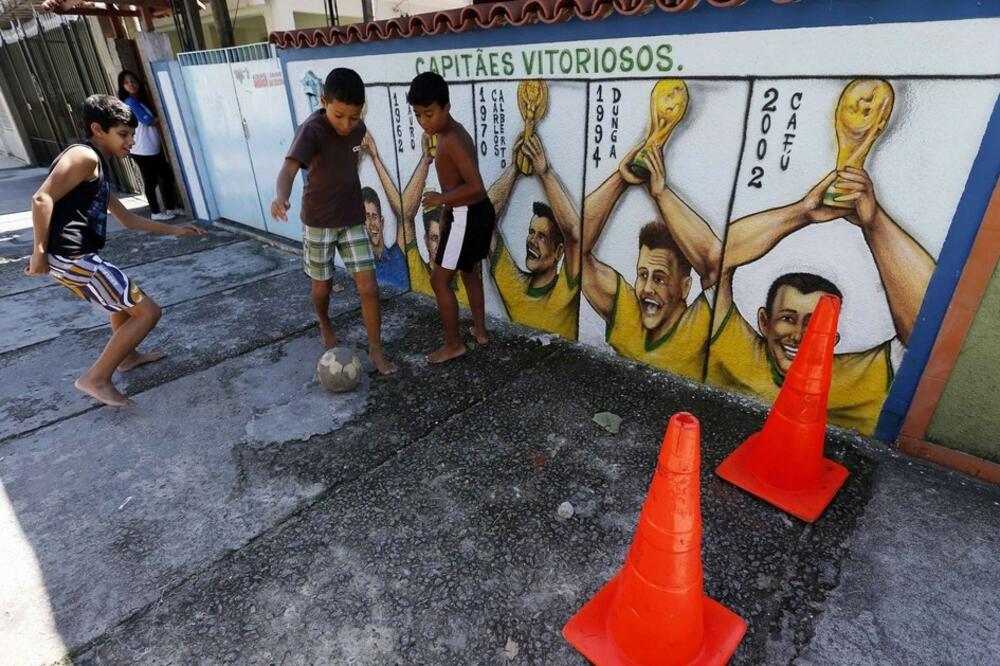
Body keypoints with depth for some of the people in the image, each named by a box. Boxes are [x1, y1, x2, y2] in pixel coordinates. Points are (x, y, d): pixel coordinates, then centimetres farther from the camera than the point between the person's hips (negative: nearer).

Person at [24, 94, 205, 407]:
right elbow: (42, 199, -21)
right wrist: (39, 251, -17)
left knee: (127, 297, 34)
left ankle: (128, 356, 53)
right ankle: (96, 378, 2)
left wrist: (174, 230, 30)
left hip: (77, 257, 11)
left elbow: (128, 219, 29)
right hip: (73, 259, -11)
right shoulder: (84, 156, -10)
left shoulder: (98, 168, 21)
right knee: (147, 311, -7)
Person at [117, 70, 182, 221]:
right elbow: (148, 121, -16)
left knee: (167, 176, 12)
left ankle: (171, 207, 23)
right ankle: (156, 212, 9)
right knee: (151, 181, 0)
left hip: (155, 147, 9)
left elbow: (153, 121, 15)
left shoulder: (142, 100, 16)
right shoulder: (130, 102, -12)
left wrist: (156, 120, -4)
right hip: (142, 151, -9)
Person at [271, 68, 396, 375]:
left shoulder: (357, 128, -3)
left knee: (368, 287, -3)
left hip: (353, 219, 4)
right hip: (319, 221, -3)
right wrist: (281, 197, -57)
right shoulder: (311, 130, -21)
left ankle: (376, 350, 10)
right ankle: (325, 326, 43)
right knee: (323, 285, 12)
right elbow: (289, 167, -37)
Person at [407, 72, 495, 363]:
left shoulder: (452, 140, -22)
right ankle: (480, 330, 37)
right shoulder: (451, 134, 10)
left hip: (467, 217, -10)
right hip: (477, 212, 10)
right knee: (470, 273, 23)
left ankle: (453, 344, 11)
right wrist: (446, 208, 23)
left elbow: (476, 186, -29)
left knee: (439, 280, 0)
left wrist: (440, 199, -18)